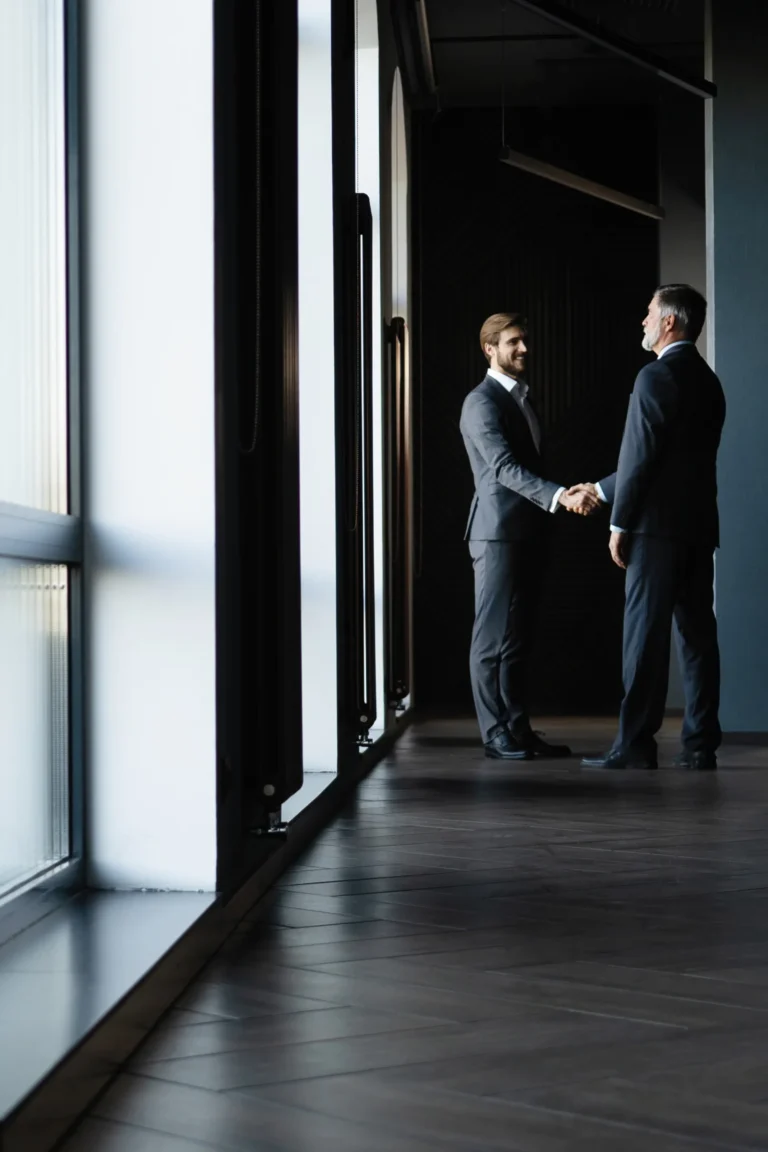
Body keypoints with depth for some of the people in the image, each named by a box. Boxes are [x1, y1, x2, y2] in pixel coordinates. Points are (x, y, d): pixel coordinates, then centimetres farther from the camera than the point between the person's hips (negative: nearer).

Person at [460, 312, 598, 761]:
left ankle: (519, 730, 13)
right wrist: (559, 496, -33)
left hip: (527, 533, 9)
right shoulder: (482, 402, -10)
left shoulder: (521, 399, 19)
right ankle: (496, 734, -3)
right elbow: (505, 467, -23)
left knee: (519, 638, 10)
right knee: (495, 637, -5)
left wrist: (565, 495, 12)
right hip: (499, 533, -9)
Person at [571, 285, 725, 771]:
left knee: (646, 635, -5)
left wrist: (619, 523, -8)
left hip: (658, 527, -8)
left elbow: (641, 455, -15)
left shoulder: (656, 377, -11)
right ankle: (701, 745, 8)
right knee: (697, 633, 7)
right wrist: (601, 489, 27)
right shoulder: (708, 381, 16)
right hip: (699, 526, 8)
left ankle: (636, 744, -5)